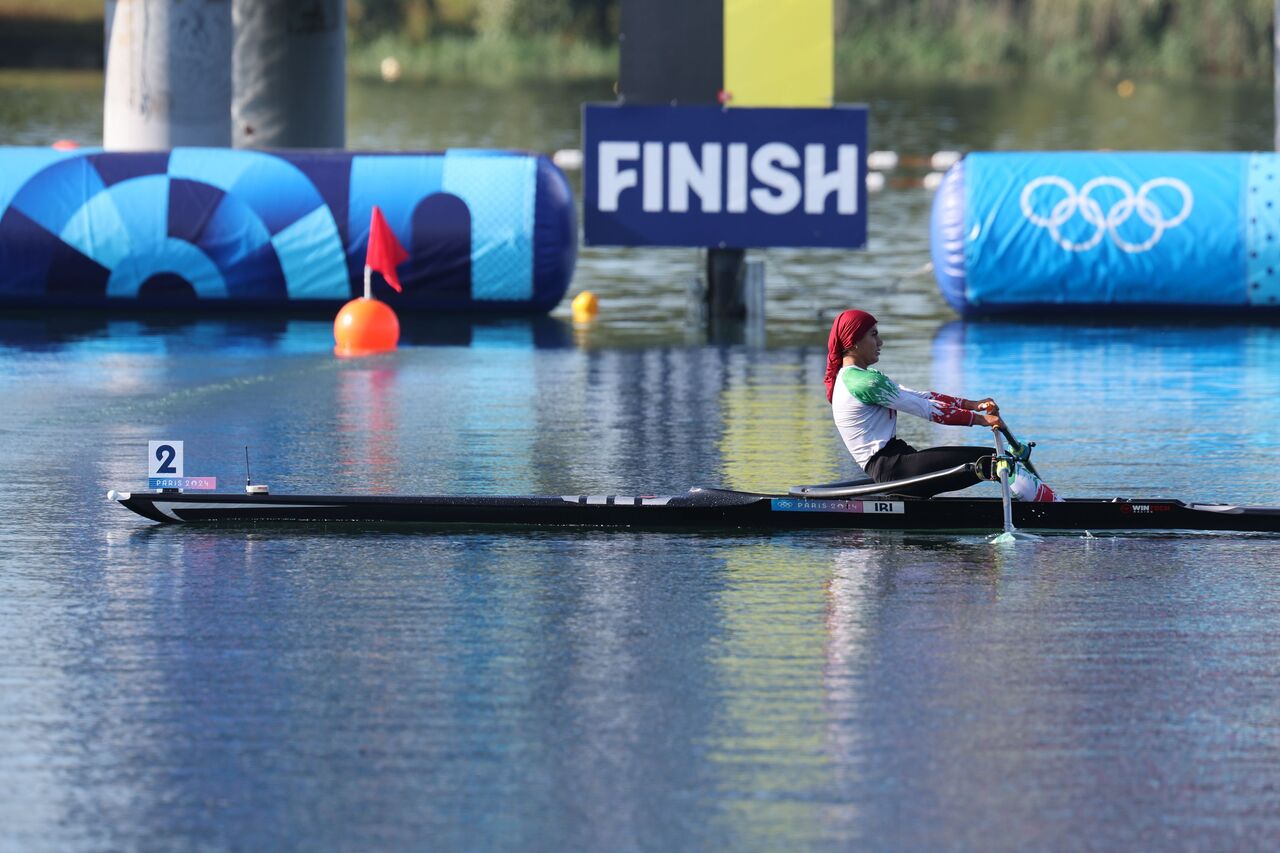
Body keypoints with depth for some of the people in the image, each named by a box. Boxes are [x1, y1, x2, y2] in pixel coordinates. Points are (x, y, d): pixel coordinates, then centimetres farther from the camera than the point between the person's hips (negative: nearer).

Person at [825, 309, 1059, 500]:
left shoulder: (853, 378, 21)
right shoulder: (865, 382, -13)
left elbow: (919, 396, 16)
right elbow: (926, 409, -12)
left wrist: (973, 404, 8)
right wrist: (980, 419, -8)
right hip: (892, 470, -10)